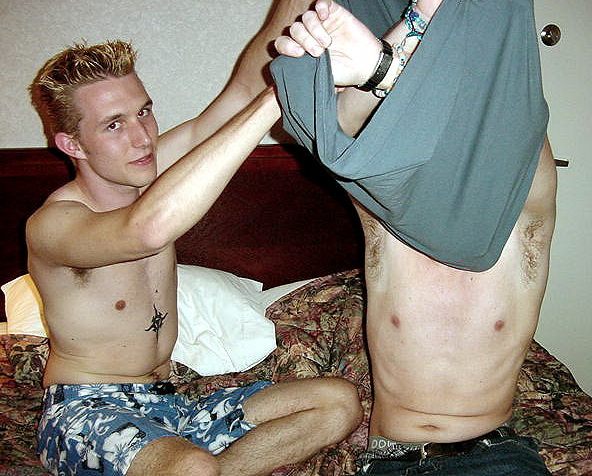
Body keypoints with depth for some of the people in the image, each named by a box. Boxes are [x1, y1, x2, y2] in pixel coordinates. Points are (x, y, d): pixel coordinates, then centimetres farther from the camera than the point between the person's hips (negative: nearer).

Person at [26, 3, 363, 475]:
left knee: (340, 402, -5)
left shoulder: (154, 171, 0)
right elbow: (148, 230, -44)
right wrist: (281, 94, -48)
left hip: (167, 404, 7)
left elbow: (242, 89, -6)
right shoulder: (51, 225, -20)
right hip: (86, 415, -7)